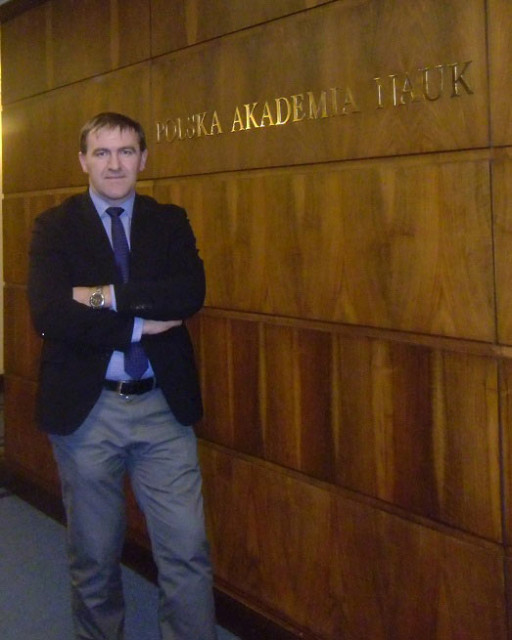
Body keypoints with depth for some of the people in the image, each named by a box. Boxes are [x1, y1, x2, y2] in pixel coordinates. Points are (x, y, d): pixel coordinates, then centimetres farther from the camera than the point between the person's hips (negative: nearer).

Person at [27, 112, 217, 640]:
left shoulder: (169, 222, 7)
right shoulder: (54, 226, 0)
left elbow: (190, 294, -12)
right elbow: (49, 314, -16)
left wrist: (108, 296, -18)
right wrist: (140, 324, -16)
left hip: (162, 406, 1)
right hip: (85, 408, -1)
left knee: (188, 554, 2)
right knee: (94, 558, 14)